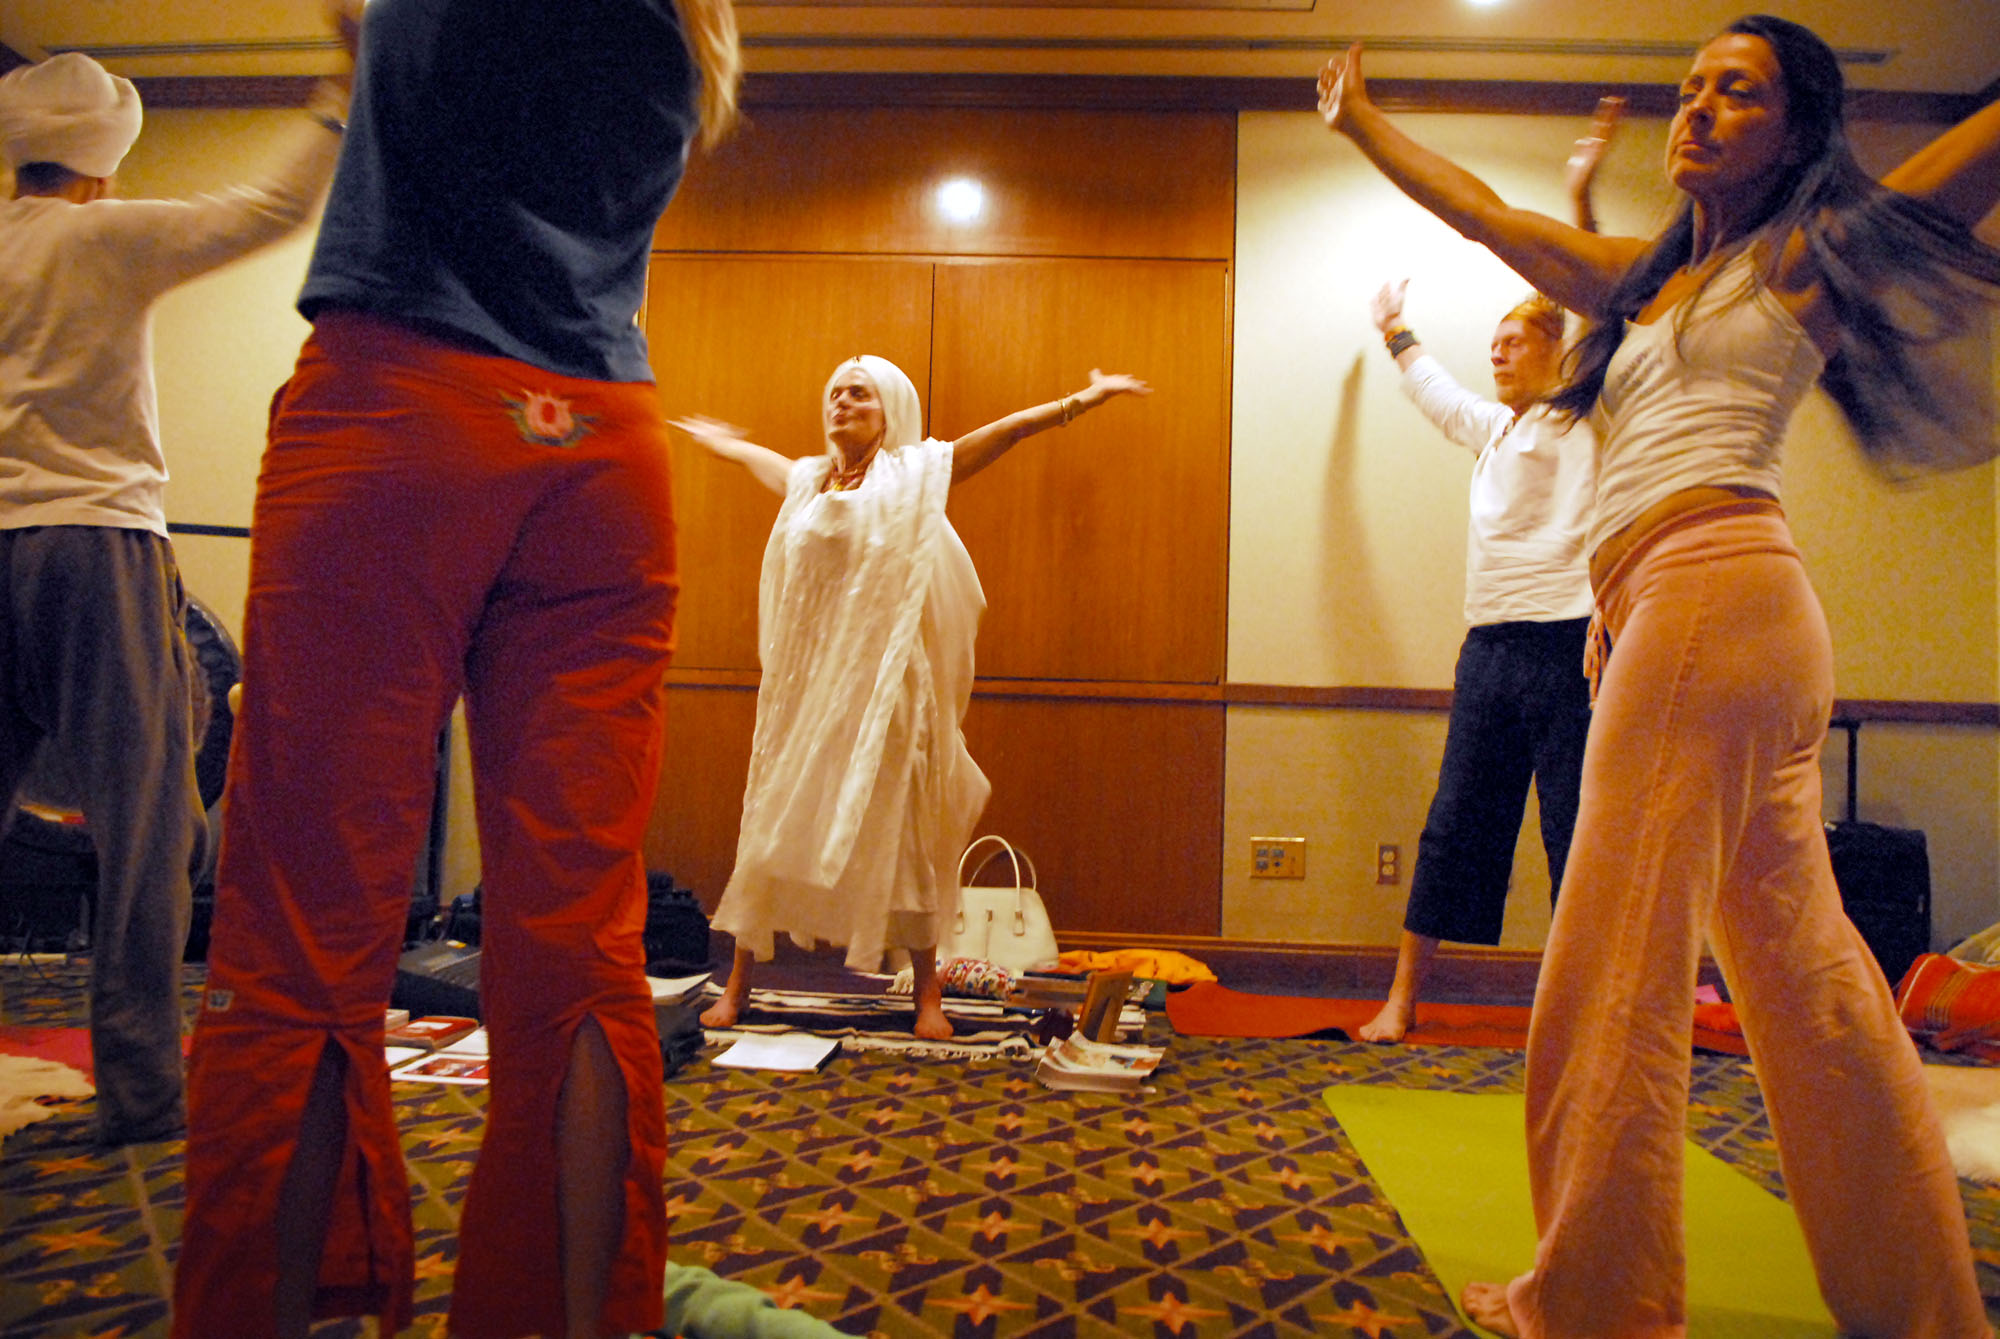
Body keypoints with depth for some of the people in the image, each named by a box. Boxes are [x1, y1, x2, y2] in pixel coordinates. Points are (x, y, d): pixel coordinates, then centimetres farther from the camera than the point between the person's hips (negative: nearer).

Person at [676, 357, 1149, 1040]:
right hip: (802, 684, 4)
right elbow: (750, 454, 37)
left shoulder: (915, 473, 3)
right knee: (773, 826, 6)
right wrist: (714, 437, 54)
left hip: (883, 683, -4)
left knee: (895, 833, 0)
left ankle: (927, 992, 12)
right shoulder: (804, 479, 15)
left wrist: (1082, 399, -8)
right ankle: (738, 984, 17)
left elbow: (1008, 429, -2)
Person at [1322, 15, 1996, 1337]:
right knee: (1800, 961, 8)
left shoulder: (1810, 255, 10)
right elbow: (1485, 213, 35)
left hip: (1709, 580, -8)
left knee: (1619, 959, -8)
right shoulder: (1646, 278, 28)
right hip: (1688, 604, 8)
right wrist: (1363, 123, 41)